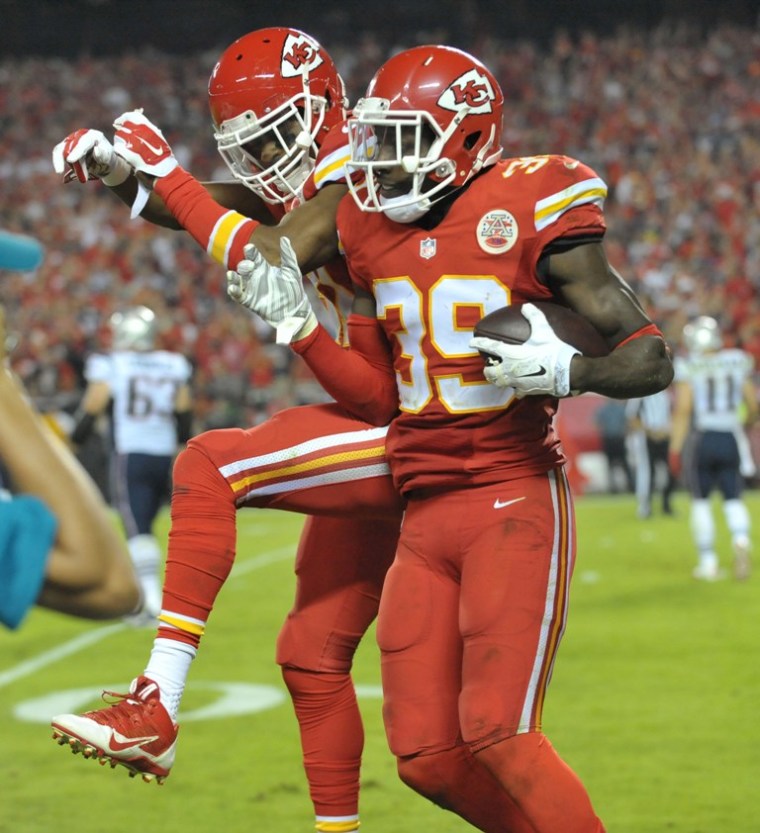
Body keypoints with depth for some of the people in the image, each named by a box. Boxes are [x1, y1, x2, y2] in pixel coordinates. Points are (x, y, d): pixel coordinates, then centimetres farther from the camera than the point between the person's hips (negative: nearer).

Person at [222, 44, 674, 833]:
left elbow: (651, 359, -8)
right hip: (425, 516, 7)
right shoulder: (375, 235, 10)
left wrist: (565, 371, -26)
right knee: (426, 757, 3)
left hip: (514, 505, -7)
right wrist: (295, 321, 7)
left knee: (499, 733, -15)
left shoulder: (529, 217, -9)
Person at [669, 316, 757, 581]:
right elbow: (753, 405, 7)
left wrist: (675, 449, -6)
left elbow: (682, 409, -11)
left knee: (701, 501, 10)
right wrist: (747, 422, 29)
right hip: (731, 438, 2)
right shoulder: (738, 362, 2)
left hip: (700, 439, -2)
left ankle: (708, 562, 9)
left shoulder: (687, 367, -7)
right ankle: (741, 540, -19)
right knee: (733, 499, 10)